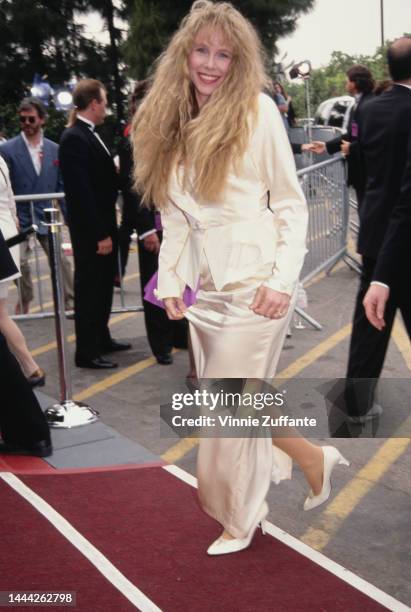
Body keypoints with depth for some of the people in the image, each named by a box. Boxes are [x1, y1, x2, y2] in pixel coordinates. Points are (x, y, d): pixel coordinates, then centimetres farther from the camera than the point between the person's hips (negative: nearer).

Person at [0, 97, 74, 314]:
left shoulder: (55, 150, 4)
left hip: (46, 216, 2)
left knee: (61, 261, 2)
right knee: (20, 263, -2)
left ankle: (70, 302, 13)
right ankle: (23, 303, 17)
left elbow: (62, 186, 7)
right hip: (20, 217, -2)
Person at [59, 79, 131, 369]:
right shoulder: (74, 138, -18)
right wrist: (99, 233, -23)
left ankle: (101, 338, 32)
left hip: (103, 225, 9)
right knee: (89, 288, 0)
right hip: (90, 230, -9)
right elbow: (81, 191, -23)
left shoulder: (90, 134, 12)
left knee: (103, 286, 18)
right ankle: (86, 352, 10)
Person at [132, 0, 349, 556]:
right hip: (205, 290, 5)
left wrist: (284, 280, -13)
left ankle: (239, 520, 24)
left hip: (253, 285, -5)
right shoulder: (171, 120, 9)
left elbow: (291, 203, -5)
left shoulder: (258, 110, -5)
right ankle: (315, 458, 35)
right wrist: (169, 280, 6)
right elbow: (174, 214, 11)